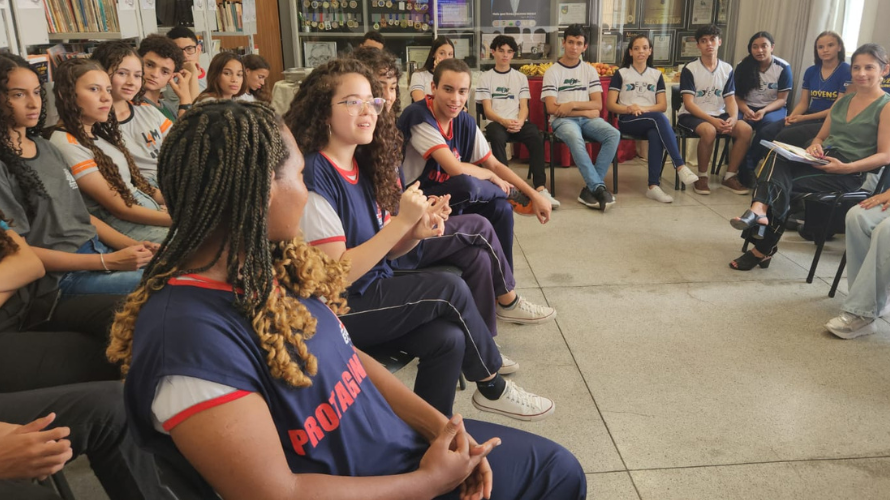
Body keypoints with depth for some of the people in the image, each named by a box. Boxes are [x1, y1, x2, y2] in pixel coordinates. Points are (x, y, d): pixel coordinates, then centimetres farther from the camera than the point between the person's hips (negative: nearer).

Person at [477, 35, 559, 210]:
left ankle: (540, 188, -37)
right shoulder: (486, 77, 11)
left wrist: (519, 122, -15)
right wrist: (504, 121, -19)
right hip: (496, 123, -2)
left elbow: (524, 107, 9)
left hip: (518, 123, 2)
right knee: (497, 137, -39)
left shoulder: (521, 77, 19)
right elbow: (487, 110, 1)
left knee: (536, 137, -31)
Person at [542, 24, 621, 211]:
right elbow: (552, 108, -7)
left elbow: (597, 105, 5)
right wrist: (586, 111, -6)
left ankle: (590, 188, -27)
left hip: (588, 118, 4)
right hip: (562, 120, -4)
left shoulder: (590, 71, 14)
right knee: (575, 138, -39)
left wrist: (572, 104, -11)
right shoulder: (552, 72, 3)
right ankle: (599, 187, -36)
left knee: (613, 134, -27)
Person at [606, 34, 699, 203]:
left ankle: (653, 186, -41)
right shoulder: (621, 73, 8)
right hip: (627, 121, -2)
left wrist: (644, 109, -13)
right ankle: (680, 166, -39)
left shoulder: (656, 75, 16)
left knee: (656, 135, -37)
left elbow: (663, 106, 7)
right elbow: (610, 105, 0)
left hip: (651, 121, 2)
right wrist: (629, 109, -19)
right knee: (659, 118, -35)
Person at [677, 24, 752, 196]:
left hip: (718, 115, 5)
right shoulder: (690, 69, -7)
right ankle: (702, 177, -15)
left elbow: (730, 99, 4)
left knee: (745, 129, -21)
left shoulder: (727, 69, 8)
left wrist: (733, 118, -19)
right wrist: (712, 120, -25)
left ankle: (730, 176, -7)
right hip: (692, 115, -5)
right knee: (709, 130, -37)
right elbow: (689, 104, -13)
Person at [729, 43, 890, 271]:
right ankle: (759, 210, -46)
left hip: (849, 174, -6)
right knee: (777, 157, -27)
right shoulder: (842, 101, 18)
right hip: (822, 162, 6)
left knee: (782, 184, -24)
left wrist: (847, 167, -23)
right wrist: (814, 146, -3)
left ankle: (763, 248, -16)